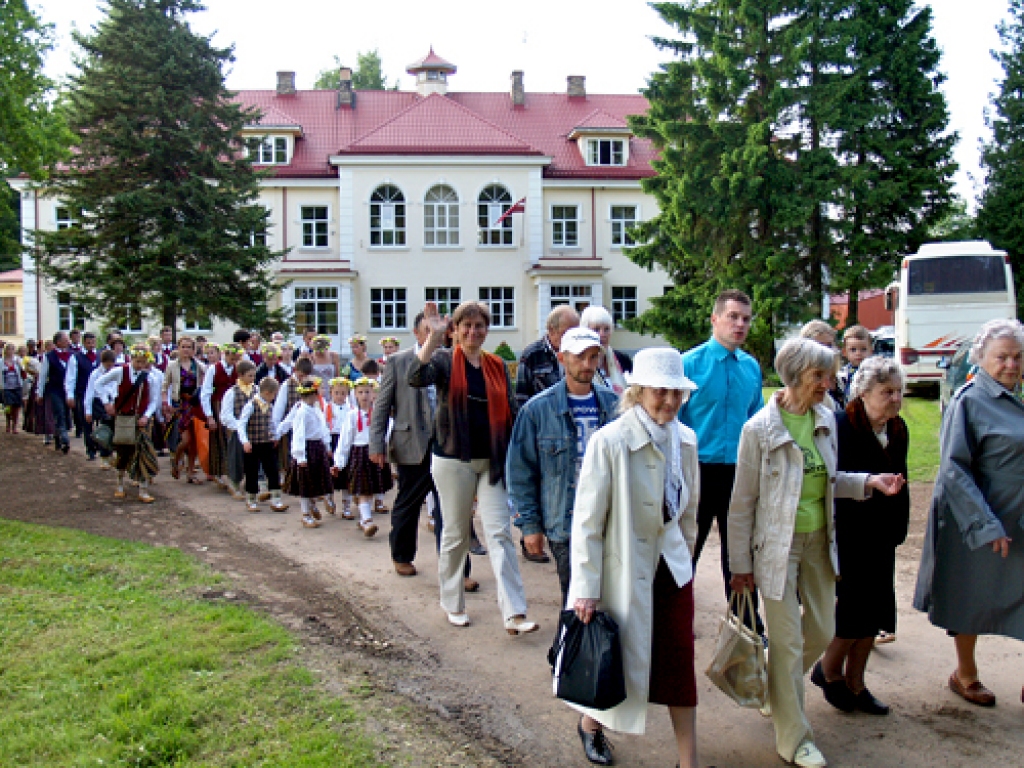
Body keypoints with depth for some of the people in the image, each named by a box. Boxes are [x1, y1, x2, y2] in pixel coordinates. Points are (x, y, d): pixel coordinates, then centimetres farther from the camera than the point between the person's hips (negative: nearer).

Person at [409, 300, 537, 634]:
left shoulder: (498, 366, 8)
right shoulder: (445, 359, -3)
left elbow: (510, 413, 10)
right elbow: (416, 377, -24)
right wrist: (434, 335, -29)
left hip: (492, 461, 3)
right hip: (454, 460, -2)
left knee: (500, 534, -3)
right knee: (455, 534, 9)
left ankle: (514, 614, -5)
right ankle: (453, 604, 26)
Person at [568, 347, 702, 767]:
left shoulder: (685, 440, -1)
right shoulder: (609, 441, -19)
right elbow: (587, 519, -17)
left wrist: (685, 553, 17)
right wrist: (586, 588, -16)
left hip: (673, 567, 5)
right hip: (624, 570, -5)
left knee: (680, 662, 8)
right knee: (623, 658, 13)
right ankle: (590, 722, 43)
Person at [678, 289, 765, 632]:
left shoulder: (752, 367, 4)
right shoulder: (690, 364, -10)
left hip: (740, 472, 4)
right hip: (700, 471, -4)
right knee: (686, 550, 11)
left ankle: (749, 625, 26)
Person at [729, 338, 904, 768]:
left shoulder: (826, 418, 1)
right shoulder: (760, 429, -16)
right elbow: (742, 503, -10)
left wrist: (868, 482, -4)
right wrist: (741, 564, -8)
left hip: (819, 539, 6)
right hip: (778, 545, -6)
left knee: (822, 630, 15)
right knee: (787, 642, 2)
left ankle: (780, 687, 45)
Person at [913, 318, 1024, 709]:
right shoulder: (969, 400, -14)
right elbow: (954, 469, -18)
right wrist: (986, 525, -21)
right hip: (978, 521, -6)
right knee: (972, 601, 10)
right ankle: (965, 674, 29)